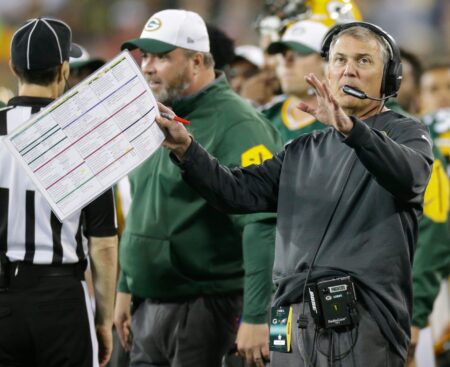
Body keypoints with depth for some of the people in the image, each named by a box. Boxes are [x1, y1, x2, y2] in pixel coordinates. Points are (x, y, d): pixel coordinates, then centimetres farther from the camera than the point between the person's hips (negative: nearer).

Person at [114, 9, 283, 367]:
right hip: (150, 305, 8)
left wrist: (255, 317, -26)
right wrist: (126, 288, 22)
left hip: (207, 307, -8)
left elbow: (262, 227, -21)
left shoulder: (236, 125, -14)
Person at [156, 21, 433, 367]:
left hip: (364, 323, -5)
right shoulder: (303, 151, 22)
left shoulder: (406, 134, 6)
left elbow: (408, 175, -19)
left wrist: (351, 128, -35)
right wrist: (186, 149, -5)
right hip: (295, 321, 5)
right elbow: (238, 192, 12)